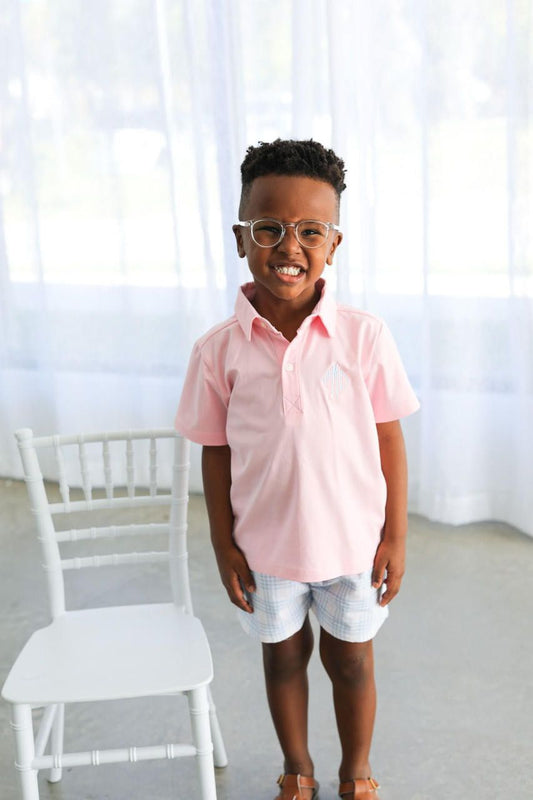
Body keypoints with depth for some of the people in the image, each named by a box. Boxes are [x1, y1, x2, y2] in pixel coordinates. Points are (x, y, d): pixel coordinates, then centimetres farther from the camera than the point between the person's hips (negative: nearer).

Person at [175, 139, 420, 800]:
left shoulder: (364, 336, -14)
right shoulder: (219, 350, -12)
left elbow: (388, 437, -7)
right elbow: (216, 451, -4)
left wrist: (396, 535, -4)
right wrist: (223, 545, -2)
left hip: (353, 540, -1)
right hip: (265, 544, 1)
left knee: (350, 662, 18)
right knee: (284, 655, 22)